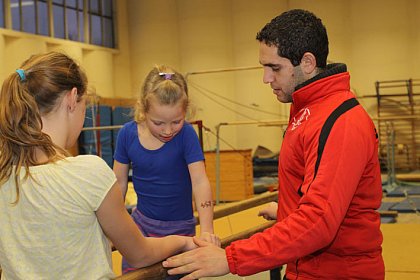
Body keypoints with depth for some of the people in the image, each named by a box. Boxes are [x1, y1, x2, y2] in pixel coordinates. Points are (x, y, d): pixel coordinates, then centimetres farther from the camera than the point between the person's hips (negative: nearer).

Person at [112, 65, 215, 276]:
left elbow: (200, 181, -25)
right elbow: (119, 182, 0)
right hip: (141, 223, 2)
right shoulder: (128, 134, -10)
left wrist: (206, 230, -35)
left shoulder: (186, 134, -18)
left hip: (179, 227, -2)